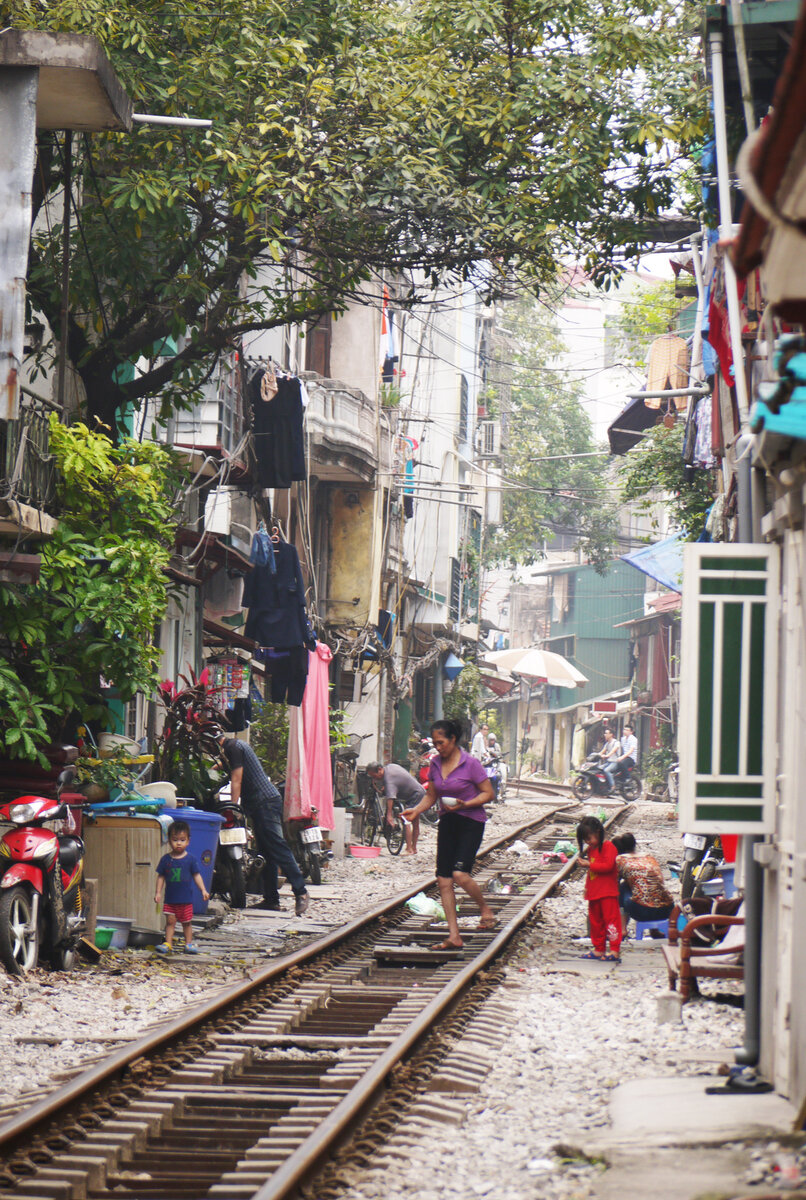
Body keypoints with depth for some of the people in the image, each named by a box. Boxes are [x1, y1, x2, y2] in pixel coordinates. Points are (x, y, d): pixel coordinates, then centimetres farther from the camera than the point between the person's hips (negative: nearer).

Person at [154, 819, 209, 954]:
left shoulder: (191, 860, -2)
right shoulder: (166, 859, 1)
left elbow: (196, 876, 3)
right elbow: (161, 877, 7)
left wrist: (203, 890, -5)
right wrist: (158, 892, 2)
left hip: (186, 899, -1)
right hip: (170, 898, 1)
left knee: (187, 922, 7)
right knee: (170, 921, 1)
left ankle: (189, 943, 18)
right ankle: (168, 943, 5)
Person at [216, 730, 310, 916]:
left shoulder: (233, 747, -9)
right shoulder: (234, 746, 20)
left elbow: (236, 780, -12)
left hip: (265, 803, -11)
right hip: (260, 805, 11)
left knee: (278, 848, -14)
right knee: (266, 853, 9)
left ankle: (300, 892, -19)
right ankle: (271, 899, 10)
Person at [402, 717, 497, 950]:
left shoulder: (470, 763, -11)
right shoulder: (435, 764, 6)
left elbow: (488, 793, -8)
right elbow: (431, 795, 16)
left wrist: (464, 804, -22)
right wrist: (416, 810, -2)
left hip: (471, 822, -6)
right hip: (447, 823, 6)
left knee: (460, 874, -21)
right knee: (443, 879, -1)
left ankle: (485, 910, 8)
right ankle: (454, 937, 3)